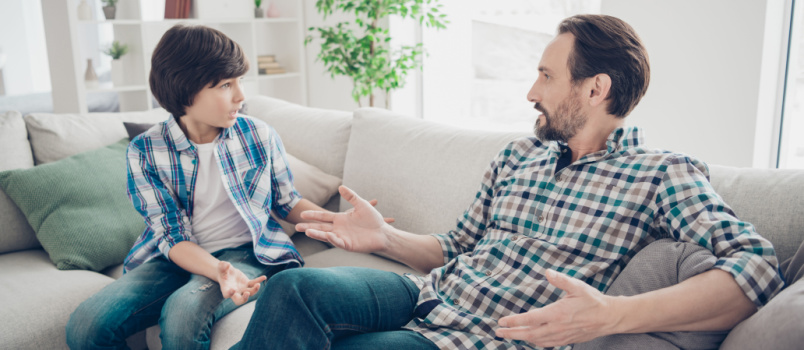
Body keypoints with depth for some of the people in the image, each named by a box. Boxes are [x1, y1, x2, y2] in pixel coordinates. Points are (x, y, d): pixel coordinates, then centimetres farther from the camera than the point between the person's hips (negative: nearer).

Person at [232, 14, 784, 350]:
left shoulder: (663, 173, -4)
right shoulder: (517, 156, 15)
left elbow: (758, 266, -20)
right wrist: (386, 238, 2)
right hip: (428, 293, 6)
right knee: (296, 287, -23)